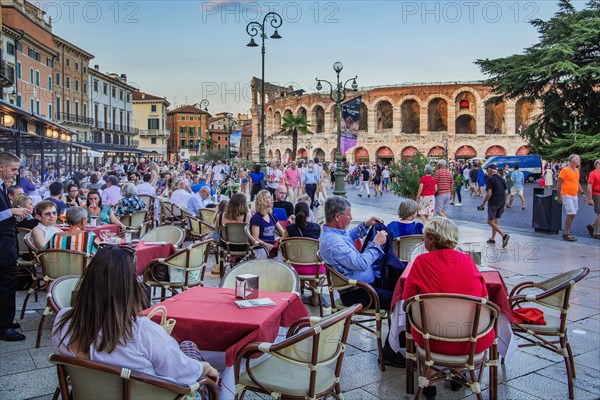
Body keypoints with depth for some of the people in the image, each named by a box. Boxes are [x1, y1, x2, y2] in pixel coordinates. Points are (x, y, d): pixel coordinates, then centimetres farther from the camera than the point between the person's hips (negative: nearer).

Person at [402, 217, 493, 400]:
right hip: (475, 343, 3)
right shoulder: (468, 259, 2)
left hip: (435, 342, -3)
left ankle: (428, 382, 30)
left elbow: (407, 299, -1)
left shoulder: (422, 261, -7)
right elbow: (484, 298, 8)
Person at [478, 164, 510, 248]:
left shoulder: (490, 179, -10)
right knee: (496, 220, 16)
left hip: (493, 203, -8)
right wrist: (504, 204, 20)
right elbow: (506, 192, 13)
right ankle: (492, 238, 20)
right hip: (501, 202, 8)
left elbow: (489, 194, -18)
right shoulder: (501, 179, 11)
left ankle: (504, 235, -19)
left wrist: (483, 204, -11)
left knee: (490, 221, -3)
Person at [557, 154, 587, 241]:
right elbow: (559, 184, -10)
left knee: (572, 215, 9)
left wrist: (582, 193, 16)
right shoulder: (565, 170, -10)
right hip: (567, 195, -8)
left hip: (574, 196, 8)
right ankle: (566, 234, -4)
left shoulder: (577, 170, 13)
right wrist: (559, 196, -13)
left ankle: (566, 232, 19)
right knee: (571, 214, -12)